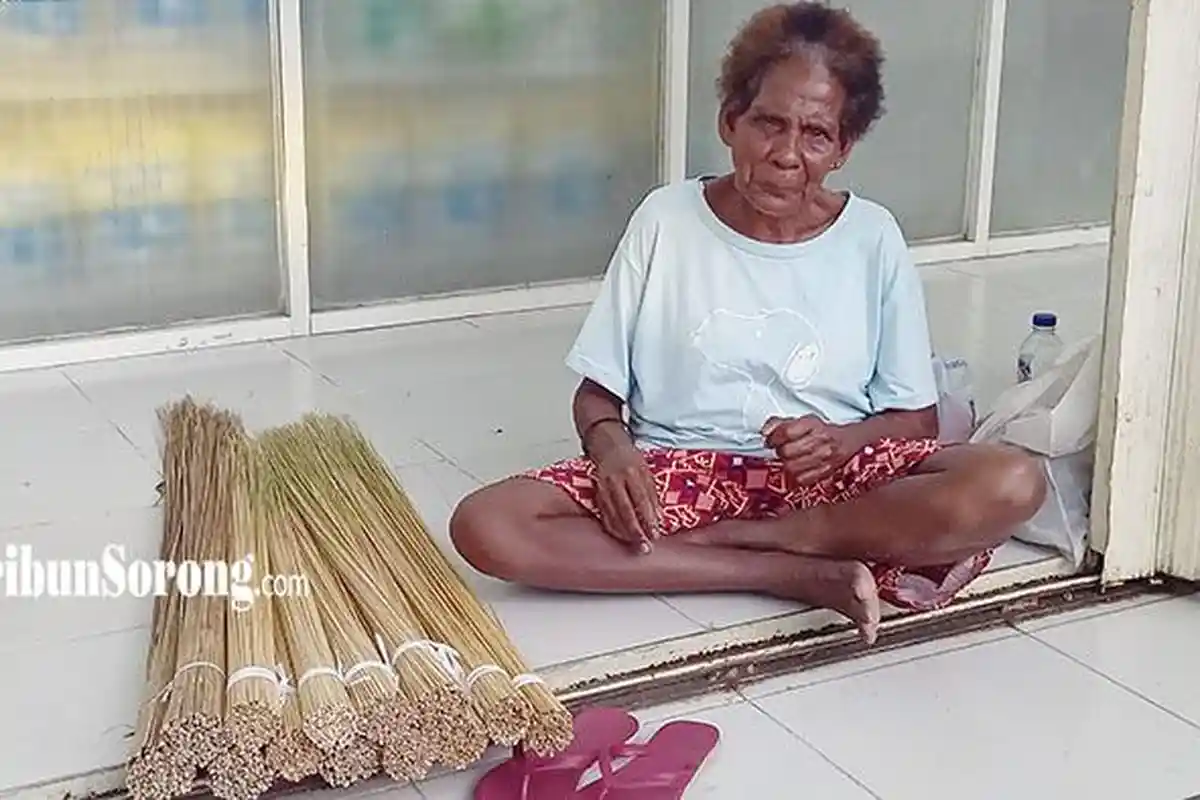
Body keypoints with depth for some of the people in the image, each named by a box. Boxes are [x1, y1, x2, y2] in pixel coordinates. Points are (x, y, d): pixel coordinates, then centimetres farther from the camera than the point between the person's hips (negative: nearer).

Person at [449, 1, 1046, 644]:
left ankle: (719, 539, -20)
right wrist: (609, 445, -18)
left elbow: (917, 419, 5)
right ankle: (801, 574, -24)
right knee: (483, 526, -27)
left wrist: (842, 440, -16)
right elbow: (597, 392, 5)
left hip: (829, 478, 0)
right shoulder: (665, 221, 1)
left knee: (1013, 483, -28)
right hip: (678, 472, 0)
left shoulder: (872, 239, 1)